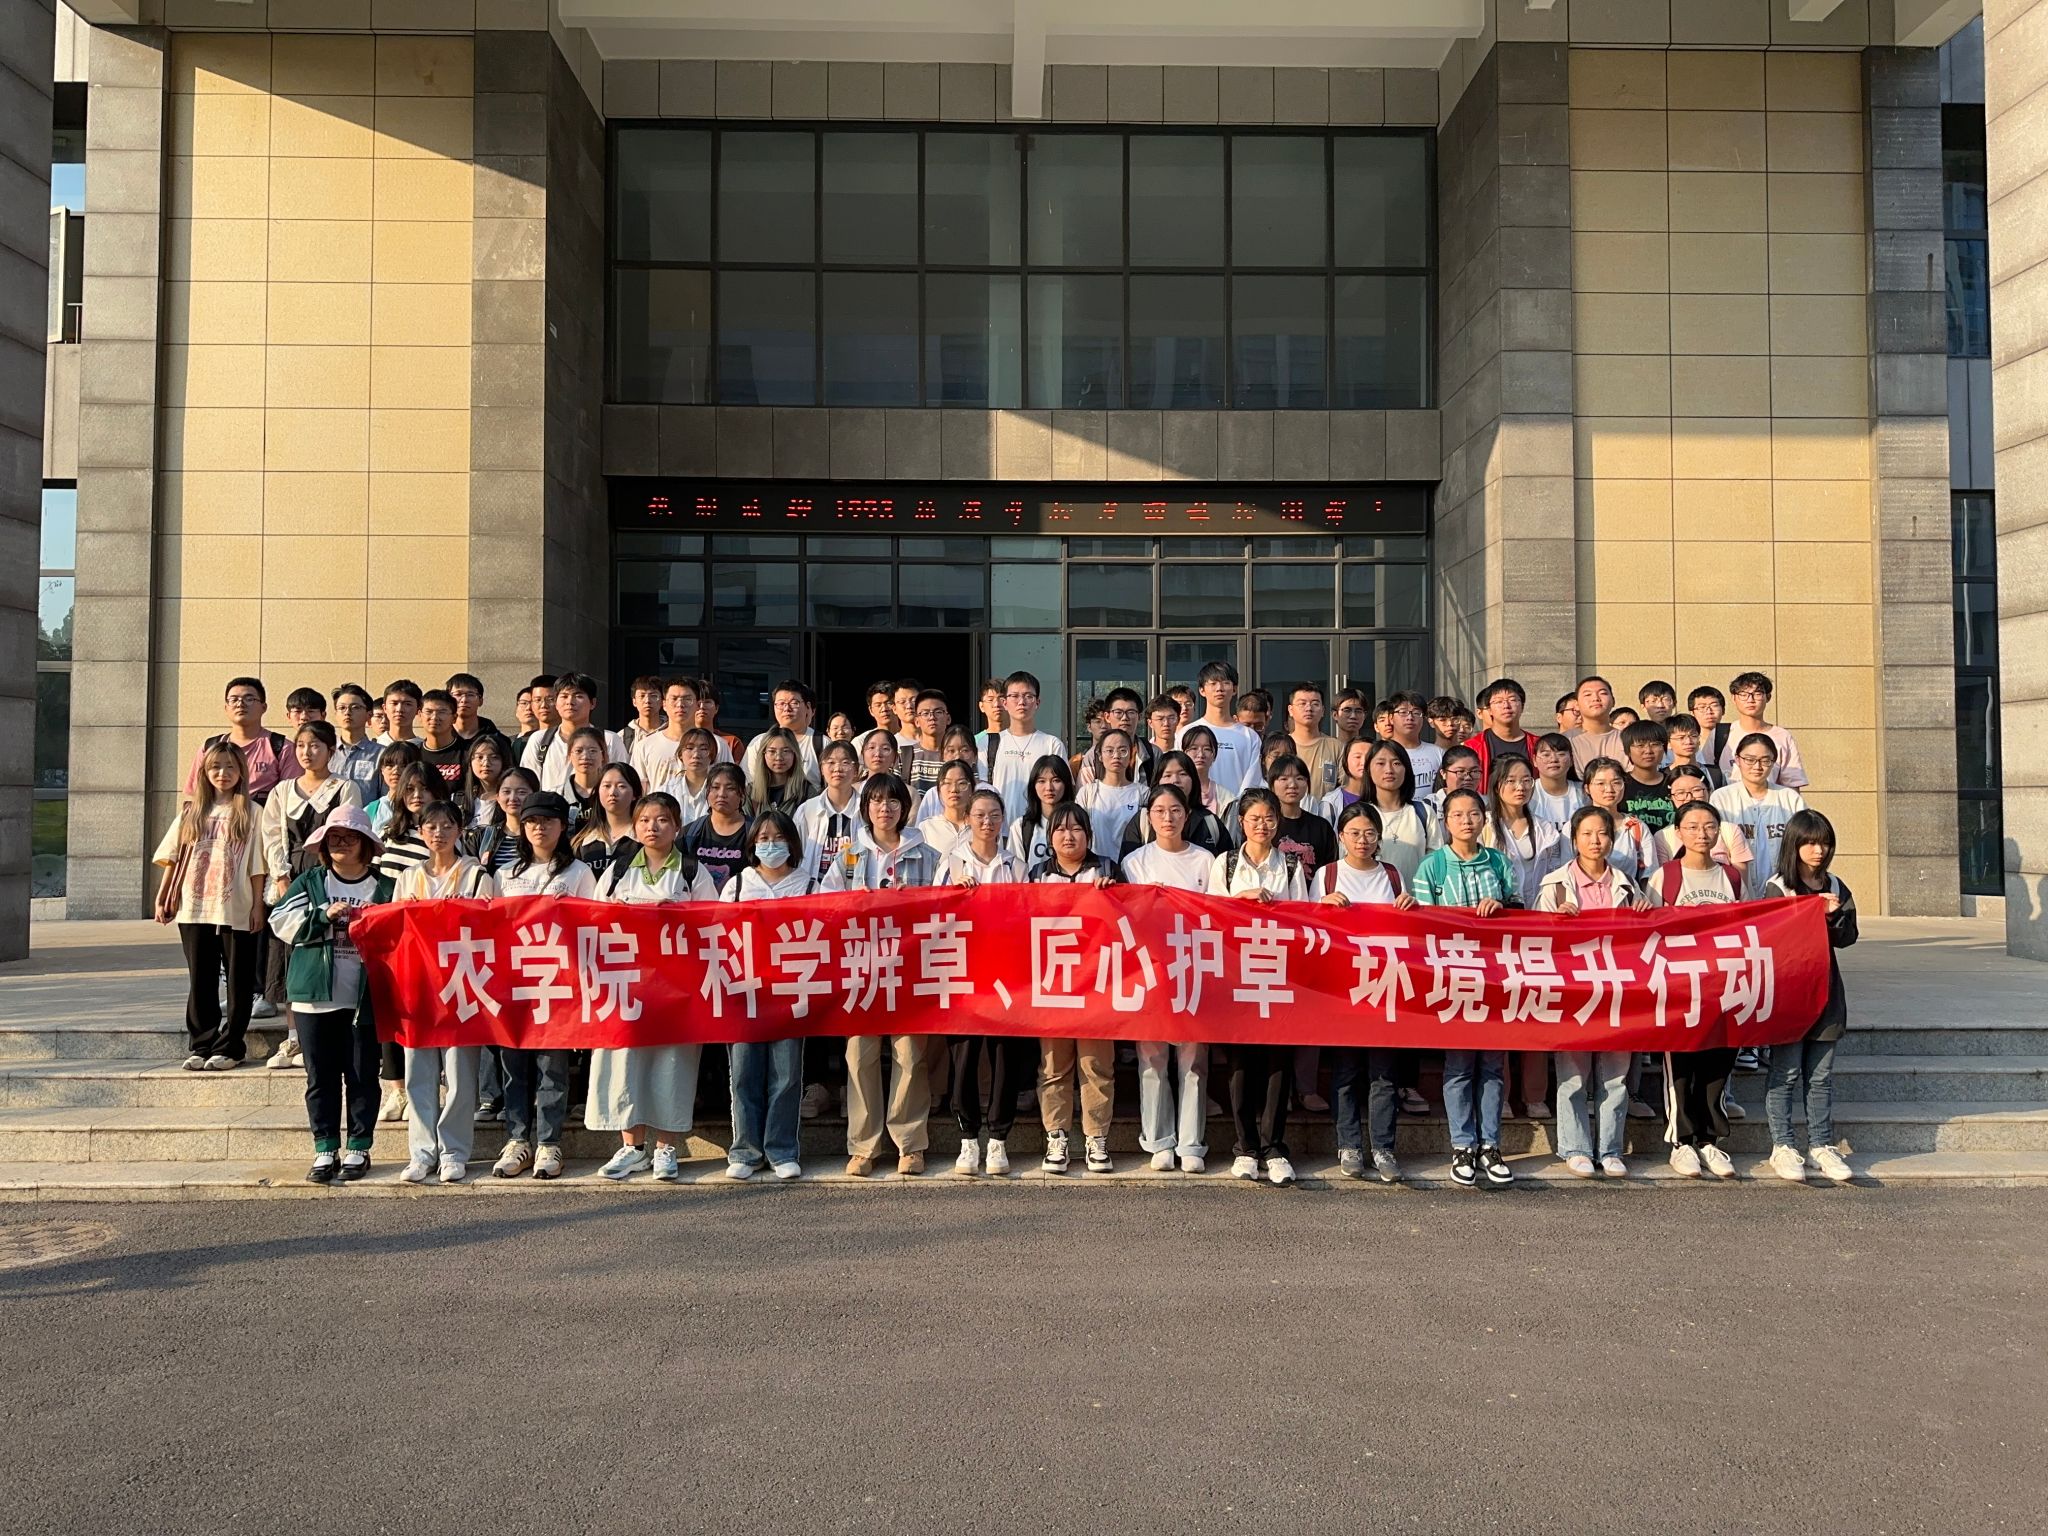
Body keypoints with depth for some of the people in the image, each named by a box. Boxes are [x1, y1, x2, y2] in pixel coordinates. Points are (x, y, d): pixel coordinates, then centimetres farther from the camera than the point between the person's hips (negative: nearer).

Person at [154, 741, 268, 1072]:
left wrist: (258, 905, -6)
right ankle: (200, 1045, 16)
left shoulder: (249, 813, 1)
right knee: (200, 982, 9)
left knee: (238, 982, 2)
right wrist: (161, 899, 7)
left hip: (236, 911, -3)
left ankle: (229, 1047, 9)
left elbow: (257, 866, -2)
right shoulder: (192, 812, 11)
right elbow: (173, 858, 12)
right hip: (194, 909, 3)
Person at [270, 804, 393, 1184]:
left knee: (362, 1076, 4)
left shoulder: (384, 888, 5)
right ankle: (325, 1150, 14)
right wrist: (323, 916, -13)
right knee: (320, 1077, 6)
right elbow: (283, 922, -1)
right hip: (316, 995, 2)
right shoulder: (310, 882, 10)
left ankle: (358, 1149, 14)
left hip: (365, 997, -2)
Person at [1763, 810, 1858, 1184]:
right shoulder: (1777, 887, -5)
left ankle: (1822, 1145, 16)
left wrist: (1834, 915, -11)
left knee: (1821, 1075, 9)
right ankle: (1782, 1147, 7)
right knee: (1785, 1072, 0)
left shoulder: (1835, 888, 11)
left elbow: (1848, 936, 7)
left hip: (1824, 988, 5)